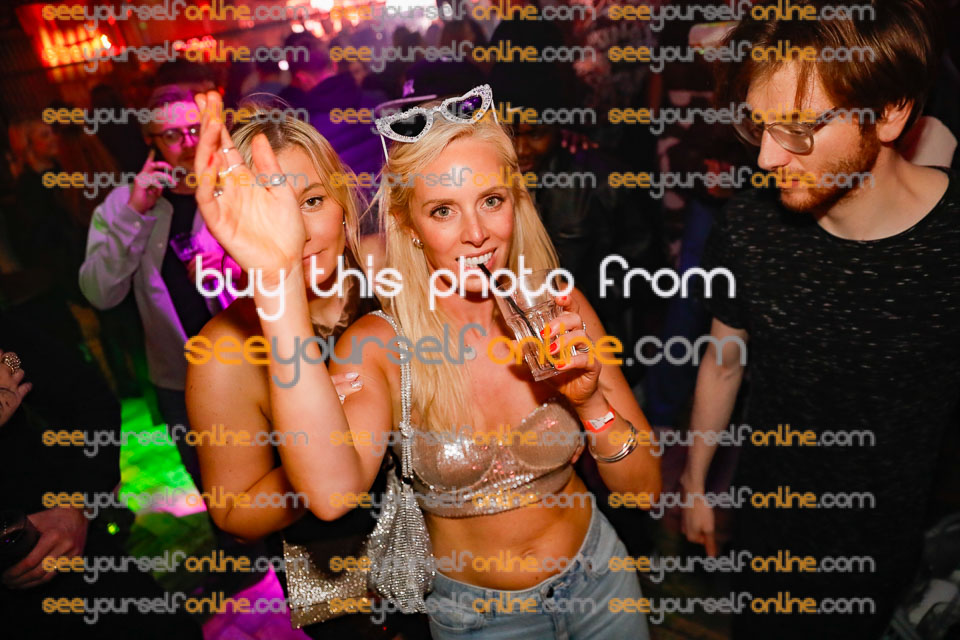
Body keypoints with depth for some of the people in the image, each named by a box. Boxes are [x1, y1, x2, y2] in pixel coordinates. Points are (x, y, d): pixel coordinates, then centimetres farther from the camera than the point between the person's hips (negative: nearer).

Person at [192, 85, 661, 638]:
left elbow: (645, 489, -11)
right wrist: (280, 280, -49)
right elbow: (332, 492, -42)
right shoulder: (380, 345, -21)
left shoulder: (561, 314, -15)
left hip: (596, 572, 3)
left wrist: (591, 401, -30)